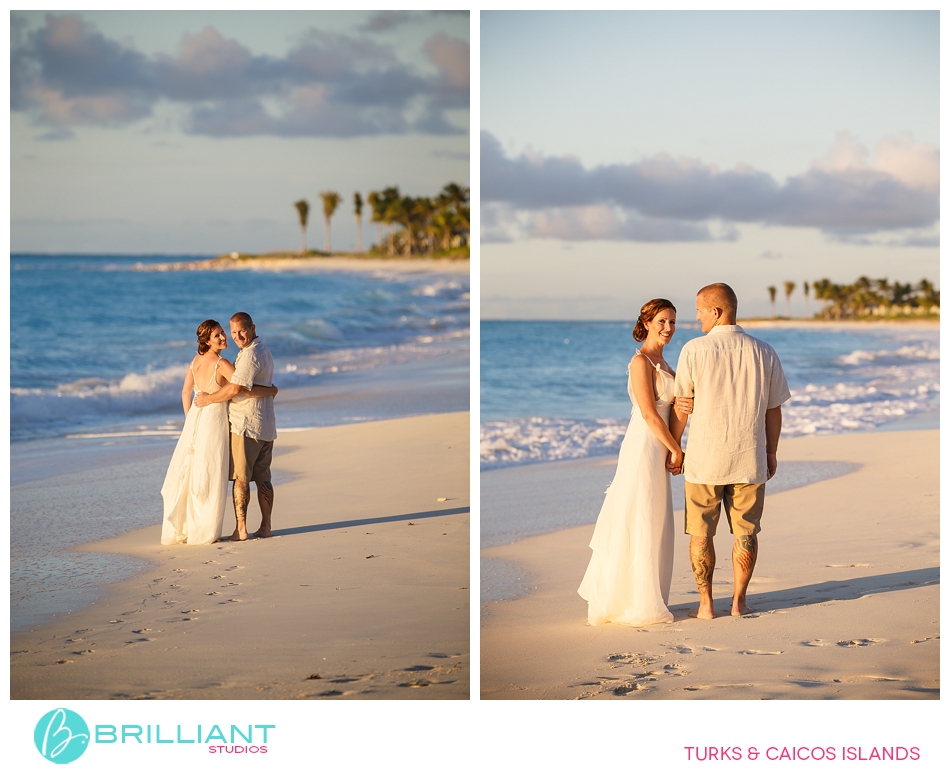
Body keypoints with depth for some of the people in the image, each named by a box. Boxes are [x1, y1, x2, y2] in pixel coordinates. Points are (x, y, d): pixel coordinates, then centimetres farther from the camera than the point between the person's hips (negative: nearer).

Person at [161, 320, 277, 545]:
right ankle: (203, 533, 3)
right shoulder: (222, 364, -15)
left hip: (195, 417, 7)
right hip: (214, 419, -7)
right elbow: (245, 391, -20)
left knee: (186, 475, 10)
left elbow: (185, 393, 16)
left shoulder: (196, 360, 7)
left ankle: (176, 531, 15)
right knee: (209, 478, 0)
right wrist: (271, 390, -4)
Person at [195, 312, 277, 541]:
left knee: (240, 478, -6)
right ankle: (265, 527, 11)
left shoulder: (250, 355, -16)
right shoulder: (264, 351, 17)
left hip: (245, 425, -10)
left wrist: (209, 399, -10)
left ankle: (241, 529, -7)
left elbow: (235, 389, -23)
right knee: (262, 478, 10)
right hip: (266, 426, 10)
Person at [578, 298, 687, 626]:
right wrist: (676, 450, -11)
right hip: (644, 448, -9)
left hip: (658, 450, 9)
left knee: (651, 526, 13)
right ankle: (637, 605, 4)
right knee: (640, 526, -3)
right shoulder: (641, 361, -14)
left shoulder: (660, 361, 14)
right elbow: (649, 414, -17)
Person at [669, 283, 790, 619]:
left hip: (704, 458, -2)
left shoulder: (694, 350, -9)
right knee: (746, 533, 12)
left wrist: (674, 449, 9)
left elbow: (681, 407, -4)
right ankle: (739, 601, 15)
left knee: (701, 534, 9)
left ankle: (706, 604, 11)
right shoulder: (764, 353, -1)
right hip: (749, 459, 2)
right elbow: (773, 410, 5)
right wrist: (771, 453, 17)